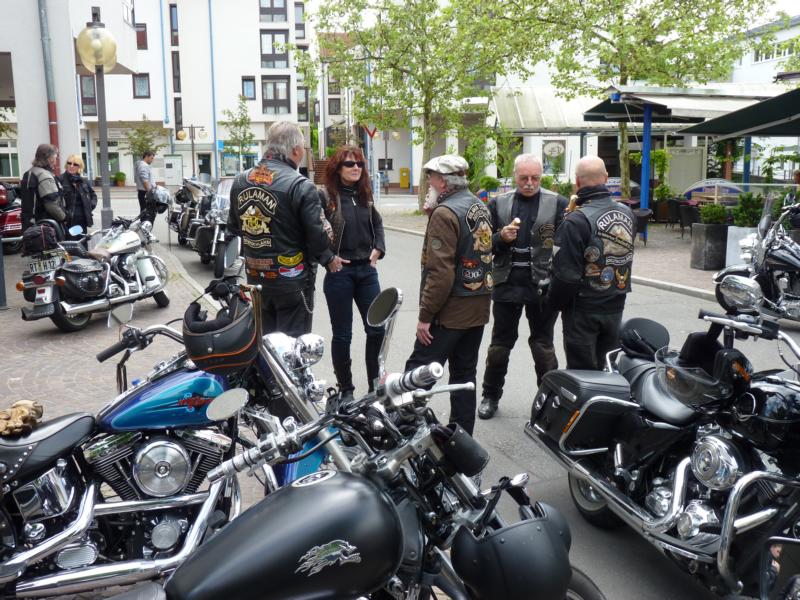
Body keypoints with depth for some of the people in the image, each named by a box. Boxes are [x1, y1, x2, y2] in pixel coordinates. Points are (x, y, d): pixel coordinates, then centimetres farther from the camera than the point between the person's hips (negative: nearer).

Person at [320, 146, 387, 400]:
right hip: (339, 273, -5)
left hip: (367, 270, 6)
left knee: (377, 329, 7)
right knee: (342, 334, 5)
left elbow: (377, 223, 23)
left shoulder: (364, 195, 10)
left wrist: (378, 249, 10)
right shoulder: (325, 196, -8)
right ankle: (345, 389, 18)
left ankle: (376, 386, 21)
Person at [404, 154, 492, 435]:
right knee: (465, 374, 14)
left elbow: (440, 272, -22)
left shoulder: (445, 213, -15)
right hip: (479, 308, 9)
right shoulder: (481, 207, 12)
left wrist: (425, 315, -18)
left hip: (450, 311, -9)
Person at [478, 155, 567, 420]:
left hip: (542, 285, -2)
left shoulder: (556, 203, -1)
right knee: (500, 344, 13)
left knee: (543, 345, 9)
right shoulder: (499, 204, 5)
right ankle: (491, 395, 28)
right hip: (507, 284, 2)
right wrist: (501, 237, -13)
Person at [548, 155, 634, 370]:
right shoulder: (627, 213, 2)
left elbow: (566, 274, -22)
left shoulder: (576, 221, -21)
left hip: (583, 311, -6)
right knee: (606, 368, 19)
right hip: (615, 308, 6)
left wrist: (555, 303, -6)